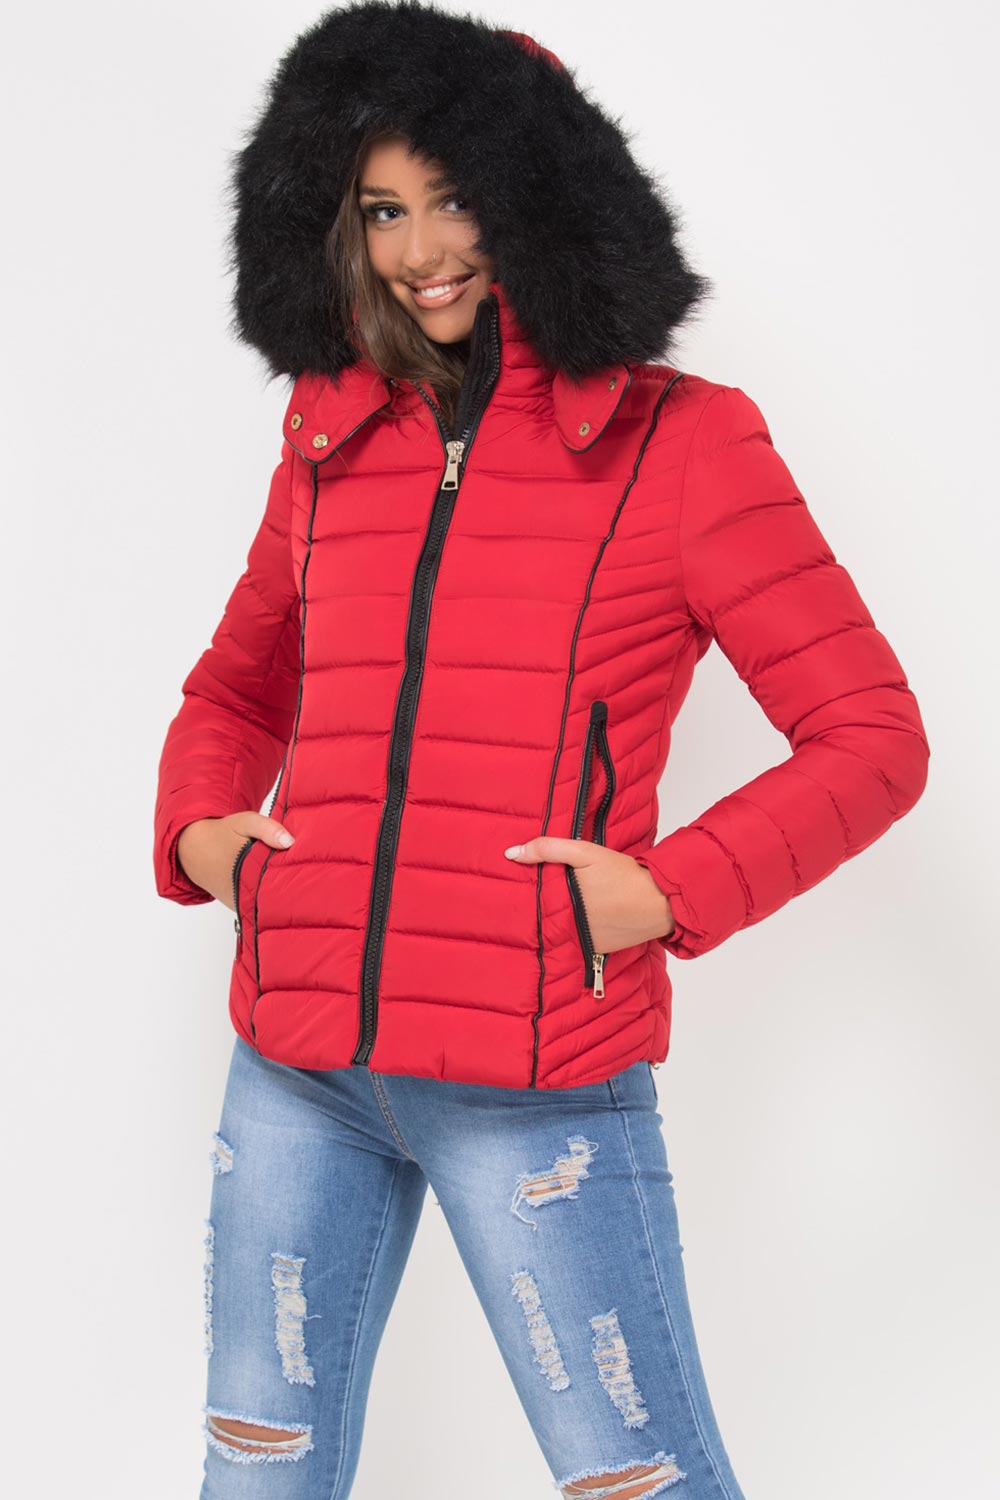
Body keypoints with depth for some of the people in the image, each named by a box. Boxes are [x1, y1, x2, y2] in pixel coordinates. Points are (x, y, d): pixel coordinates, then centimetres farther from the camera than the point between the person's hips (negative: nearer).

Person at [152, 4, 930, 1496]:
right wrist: (199, 828, 5)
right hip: (296, 1070, 5)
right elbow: (234, 691, 25)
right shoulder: (333, 448, 11)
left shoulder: (678, 441, -2)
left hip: (544, 1081, -5)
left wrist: (672, 893, -14)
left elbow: (872, 738, -2)